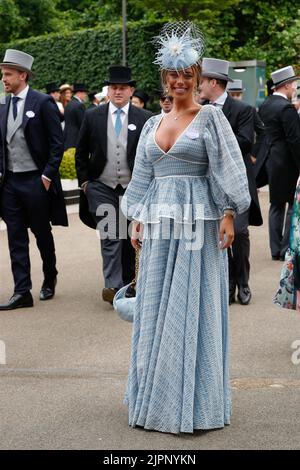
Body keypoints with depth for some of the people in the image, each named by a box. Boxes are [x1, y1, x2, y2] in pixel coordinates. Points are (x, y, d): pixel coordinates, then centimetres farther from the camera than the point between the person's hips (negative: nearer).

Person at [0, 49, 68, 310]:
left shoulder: (42, 103, -9)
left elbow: (57, 143, -9)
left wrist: (48, 175, -12)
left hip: (35, 181, -5)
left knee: (42, 234, 9)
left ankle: (50, 280, 31)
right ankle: (22, 293, 6)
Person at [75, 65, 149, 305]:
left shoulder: (142, 118, -1)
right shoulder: (93, 117, 1)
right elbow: (81, 153, 8)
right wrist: (84, 181, 3)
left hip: (133, 187, 1)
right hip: (102, 188, -1)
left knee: (129, 236, 10)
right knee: (109, 236, -10)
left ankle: (127, 283, 23)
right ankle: (113, 285, -13)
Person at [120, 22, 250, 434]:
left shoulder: (210, 118, -1)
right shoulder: (153, 124, 14)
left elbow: (227, 171, -6)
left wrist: (228, 214, -14)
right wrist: (138, 221, 12)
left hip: (198, 224, -5)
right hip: (159, 224, 5)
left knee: (192, 308, -2)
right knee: (156, 308, 8)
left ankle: (190, 402, 6)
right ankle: (157, 396, 19)